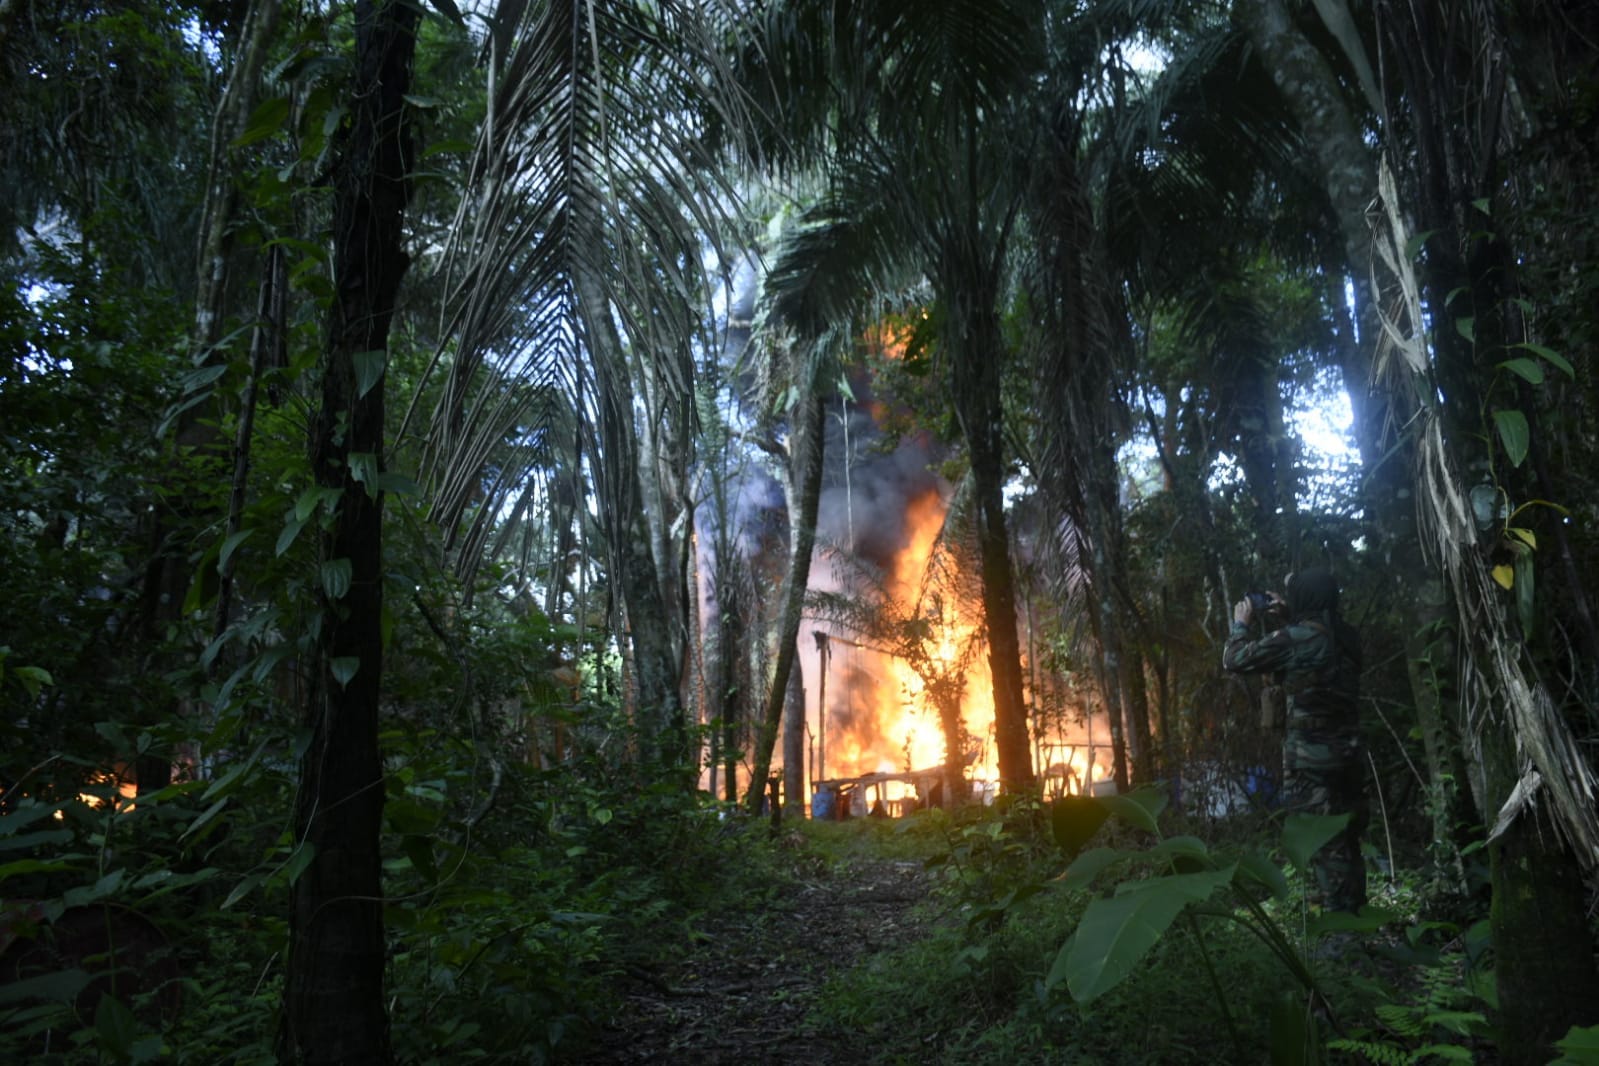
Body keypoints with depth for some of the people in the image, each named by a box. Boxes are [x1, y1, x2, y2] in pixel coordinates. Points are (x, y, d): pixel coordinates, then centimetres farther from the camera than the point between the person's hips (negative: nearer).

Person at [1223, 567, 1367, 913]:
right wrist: (1284, 620, 22)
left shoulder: (1296, 637, -15)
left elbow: (1235, 660, -9)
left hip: (1311, 757, -8)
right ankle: (1355, 914, 23)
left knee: (1323, 843, -3)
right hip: (1349, 752, 8)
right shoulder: (1347, 636, 7)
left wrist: (1241, 623, 7)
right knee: (1347, 840, 15)